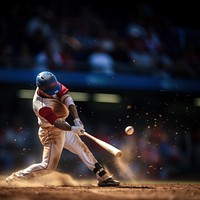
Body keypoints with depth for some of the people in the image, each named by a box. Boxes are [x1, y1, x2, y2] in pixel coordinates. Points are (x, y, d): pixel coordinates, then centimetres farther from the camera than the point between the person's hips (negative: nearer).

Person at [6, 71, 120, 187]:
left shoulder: (53, 85, -15)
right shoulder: (41, 106, -34)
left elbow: (67, 98, -22)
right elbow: (56, 122, -40)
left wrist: (76, 119, -33)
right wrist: (73, 129, -56)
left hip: (63, 127, 8)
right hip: (51, 133, -8)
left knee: (82, 148, 11)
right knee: (48, 166, -2)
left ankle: (103, 176, 17)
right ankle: (15, 178, 10)